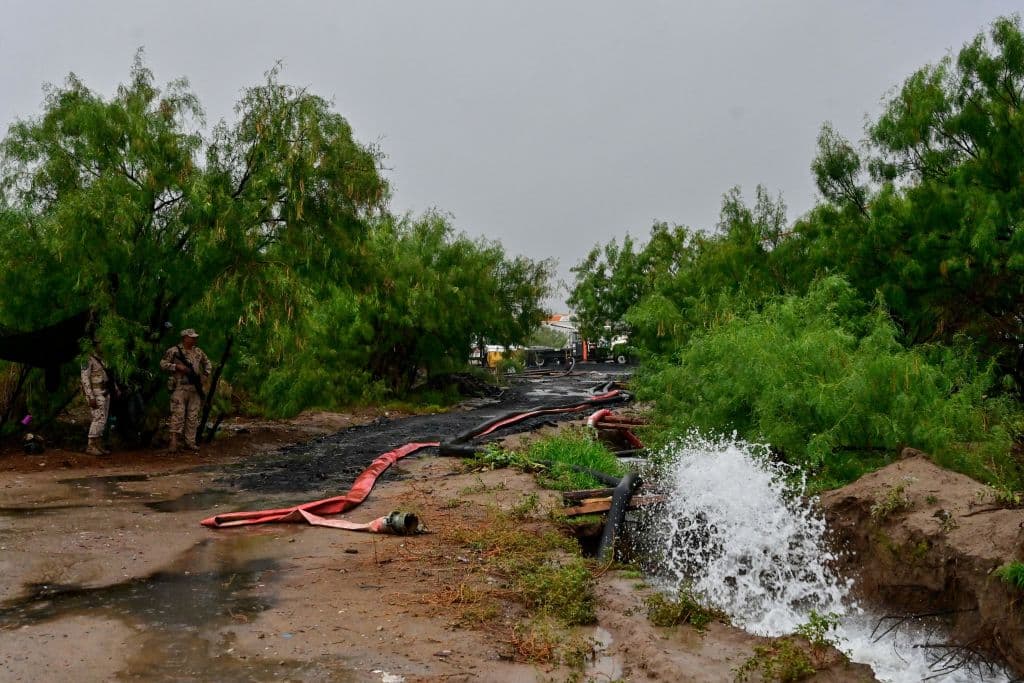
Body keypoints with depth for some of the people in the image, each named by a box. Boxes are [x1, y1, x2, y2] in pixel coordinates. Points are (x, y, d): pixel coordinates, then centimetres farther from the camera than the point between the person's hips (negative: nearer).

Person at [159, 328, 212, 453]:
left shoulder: (198, 351, 12)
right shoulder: (174, 351, -3)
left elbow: (207, 363, 25)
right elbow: (162, 364, -5)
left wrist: (205, 375, 10)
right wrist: (177, 366, -16)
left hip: (195, 389, 5)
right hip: (179, 388, -5)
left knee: (193, 416, 6)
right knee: (178, 415, -7)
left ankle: (190, 442, 12)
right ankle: (174, 442, -2)